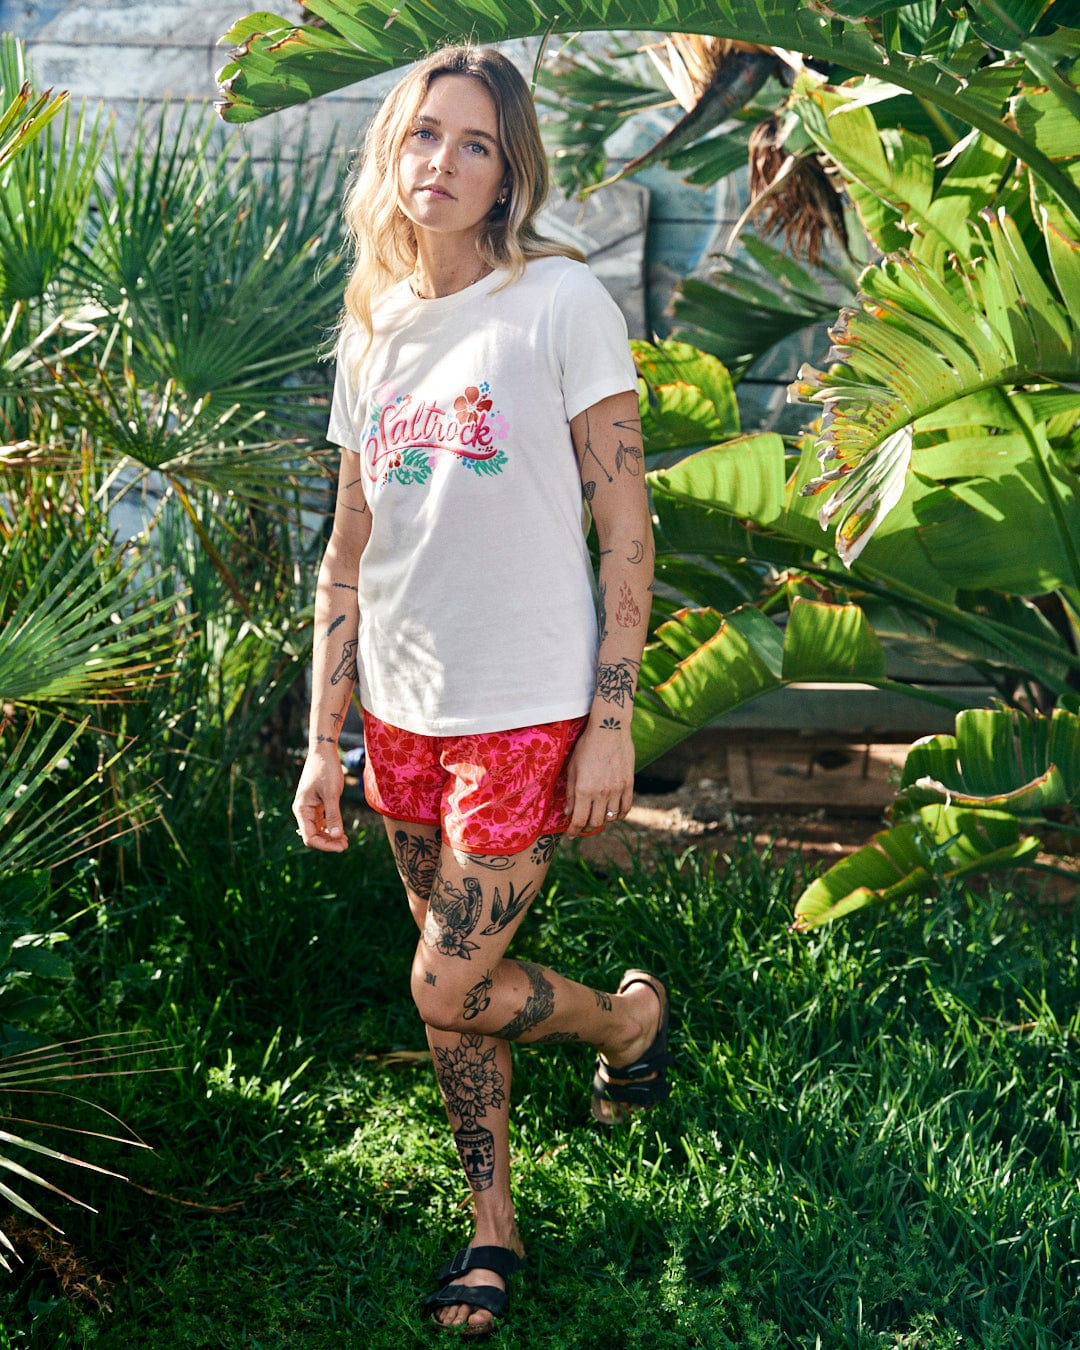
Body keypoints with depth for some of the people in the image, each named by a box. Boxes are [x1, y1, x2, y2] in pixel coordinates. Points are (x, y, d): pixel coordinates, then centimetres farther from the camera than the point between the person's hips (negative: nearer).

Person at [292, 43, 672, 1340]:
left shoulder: (560, 300, -9)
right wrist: (324, 740, 9)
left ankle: (631, 1013, 25)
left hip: (528, 709, -5)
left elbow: (625, 526, -9)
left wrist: (612, 721, -12)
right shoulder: (372, 332, 8)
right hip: (404, 710, 5)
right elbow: (349, 552, 11)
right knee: (452, 989, 13)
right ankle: (492, 1225, 30)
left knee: (450, 989, -4)